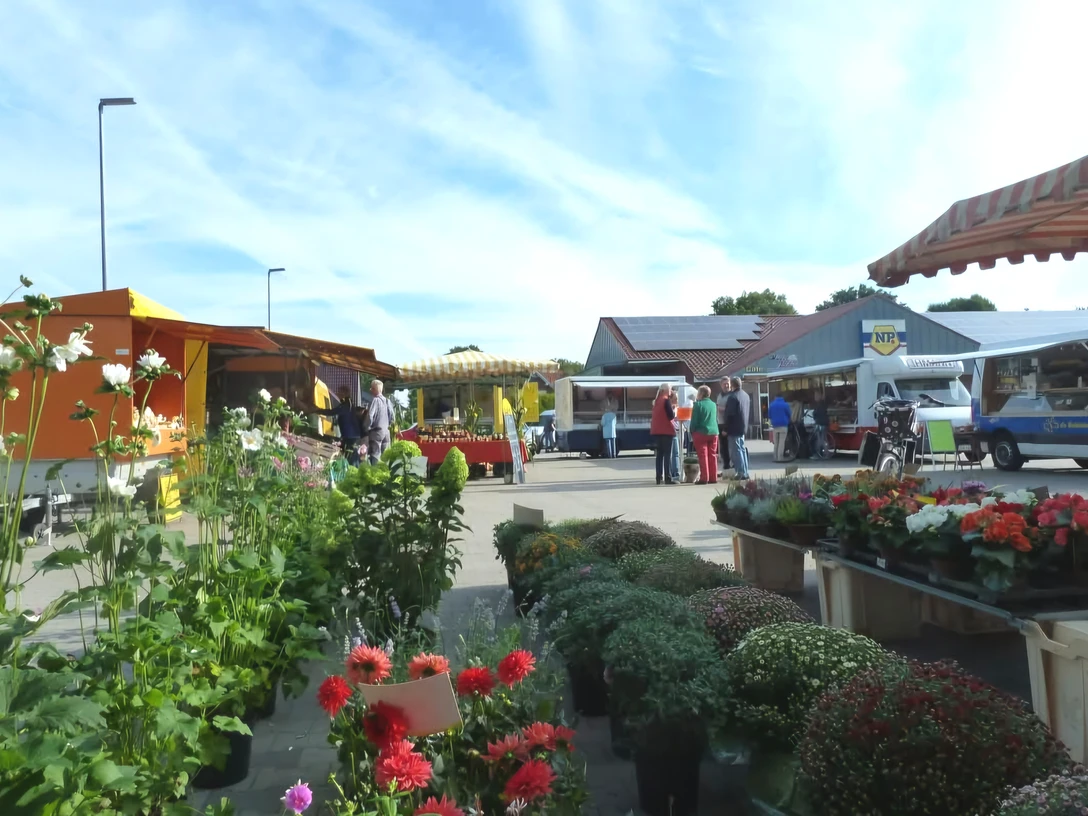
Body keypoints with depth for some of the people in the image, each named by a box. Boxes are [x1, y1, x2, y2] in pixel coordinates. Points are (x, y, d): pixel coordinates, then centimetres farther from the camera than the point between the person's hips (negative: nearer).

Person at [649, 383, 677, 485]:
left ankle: (659, 478, 10)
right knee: (667, 455, -6)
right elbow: (671, 416, -16)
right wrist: (675, 411, 5)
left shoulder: (656, 400, 13)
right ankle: (667, 478, -7)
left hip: (656, 431, 8)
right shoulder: (666, 400, -11)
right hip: (666, 431, -8)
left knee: (659, 455, 10)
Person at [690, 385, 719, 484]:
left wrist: (692, 432, 1)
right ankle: (713, 478, 11)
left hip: (701, 433, -6)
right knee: (712, 456, 9)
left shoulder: (698, 404, -9)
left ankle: (704, 478, -5)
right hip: (713, 432, 6)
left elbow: (694, 421, -9)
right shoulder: (713, 405, 11)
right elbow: (716, 419, 17)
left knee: (703, 456, -3)